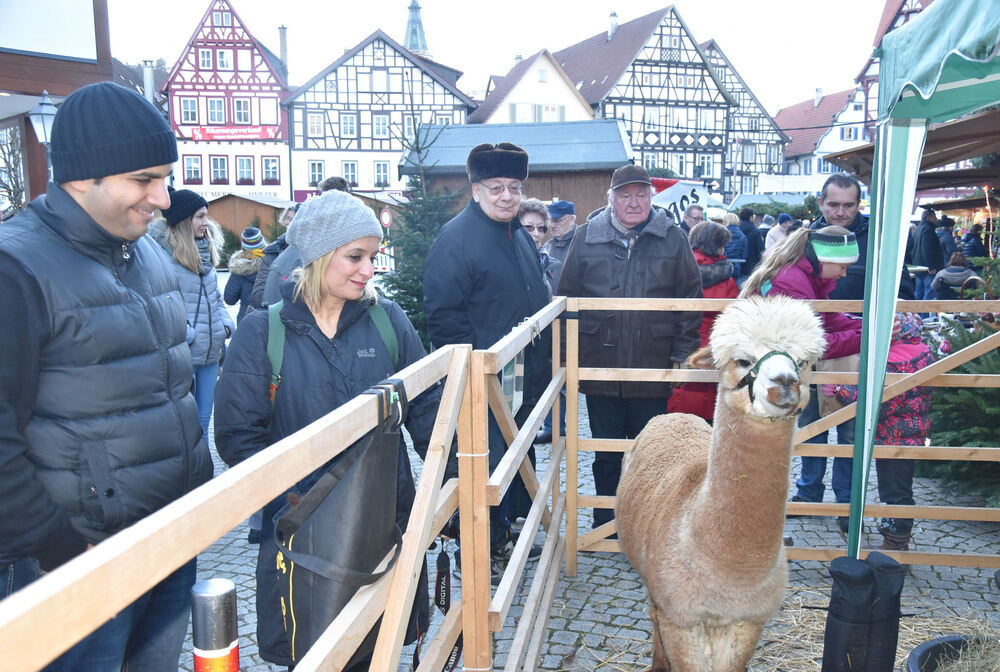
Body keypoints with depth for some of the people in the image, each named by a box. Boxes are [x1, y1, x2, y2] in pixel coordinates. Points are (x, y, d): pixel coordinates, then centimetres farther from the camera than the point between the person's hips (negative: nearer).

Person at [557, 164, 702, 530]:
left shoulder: (673, 238, 3)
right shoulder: (587, 237, 3)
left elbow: (690, 299, 4)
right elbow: (567, 296, 6)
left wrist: (682, 354, -2)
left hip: (653, 367, 0)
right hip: (600, 367, 1)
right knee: (606, 454, 12)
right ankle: (605, 525, 28)